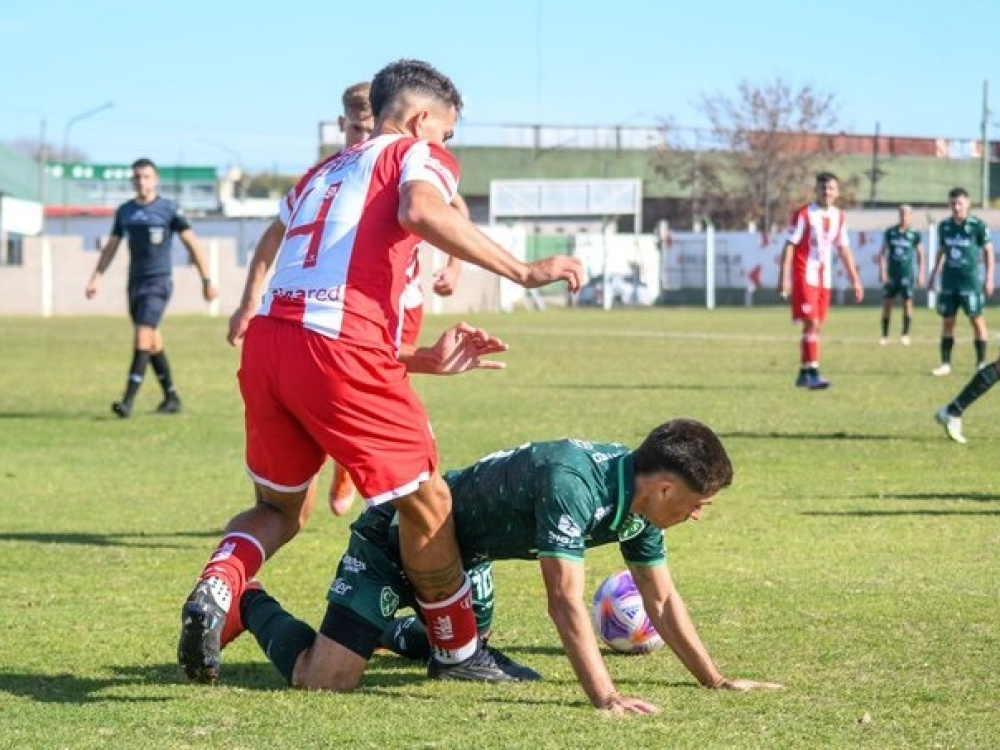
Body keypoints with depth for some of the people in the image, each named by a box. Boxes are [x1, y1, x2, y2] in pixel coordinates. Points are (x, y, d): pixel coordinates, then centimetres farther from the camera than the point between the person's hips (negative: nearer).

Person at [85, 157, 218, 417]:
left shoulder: (169, 209, -5)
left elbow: (192, 244, -3)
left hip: (158, 283, -6)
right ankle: (172, 398, 23)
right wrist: (96, 278, 4)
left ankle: (128, 400, -22)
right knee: (152, 343, 11)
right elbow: (110, 247, 15)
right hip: (135, 283, 6)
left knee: (142, 338, -17)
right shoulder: (124, 211, 9)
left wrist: (207, 281, -5)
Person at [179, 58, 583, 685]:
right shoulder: (420, 155, 11)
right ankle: (457, 650, 24)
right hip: (342, 353, -7)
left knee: (279, 509, 24)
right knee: (427, 502, 12)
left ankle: (215, 592, -4)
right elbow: (423, 212, -15)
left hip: (267, 338, 7)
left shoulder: (322, 173, 31)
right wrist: (523, 271, -15)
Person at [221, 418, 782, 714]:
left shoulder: (637, 492, -8)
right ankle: (252, 609, 9)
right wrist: (605, 698, -45)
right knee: (326, 678, -18)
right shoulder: (573, 481, -36)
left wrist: (717, 681, 2)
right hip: (394, 542, -9)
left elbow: (662, 600, 4)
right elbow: (566, 599, -40)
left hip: (460, 553, 9)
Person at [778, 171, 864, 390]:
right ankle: (813, 373, -18)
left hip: (824, 278, 6)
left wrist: (855, 279, 16)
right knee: (811, 323, -15)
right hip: (804, 276, -6)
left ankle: (804, 373, 17)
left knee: (816, 325, 8)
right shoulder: (804, 214, -9)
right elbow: (790, 245, -10)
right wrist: (784, 277, -16)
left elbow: (844, 249, 17)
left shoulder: (839, 217, 9)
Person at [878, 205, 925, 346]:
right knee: (887, 303, 2)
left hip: (907, 274, -2)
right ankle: (885, 335, 10)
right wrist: (882, 271, -2)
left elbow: (920, 255, 7)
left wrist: (921, 274, 2)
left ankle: (906, 334, 1)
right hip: (891, 274, 2)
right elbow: (882, 252, 7)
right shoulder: (890, 232, 5)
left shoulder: (914, 234, 1)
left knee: (907, 302, -7)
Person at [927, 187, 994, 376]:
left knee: (976, 320, -3)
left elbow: (988, 250, -2)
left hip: (971, 279, -5)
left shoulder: (978, 225, -8)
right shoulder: (944, 226, 6)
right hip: (949, 280, 5)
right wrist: (933, 274, 18)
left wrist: (989, 277, -7)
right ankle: (945, 364, 11)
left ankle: (981, 363, 5)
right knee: (947, 321, 5)